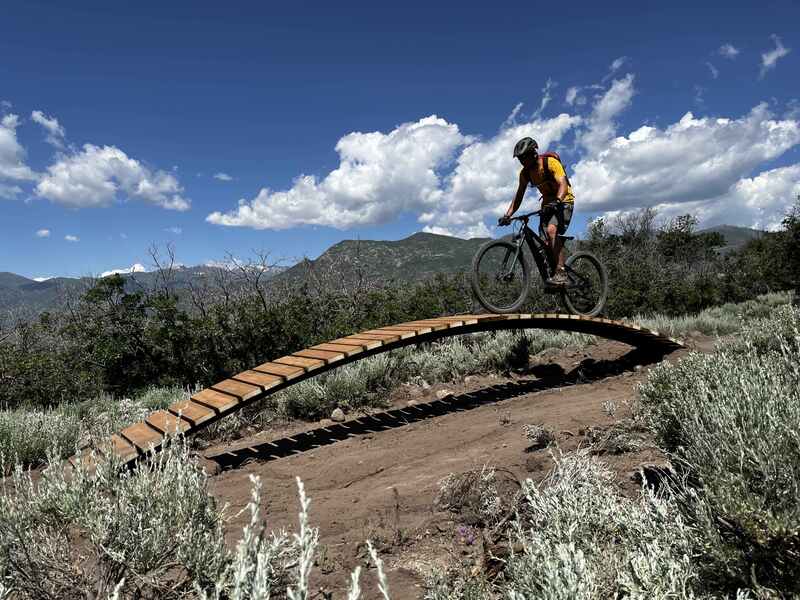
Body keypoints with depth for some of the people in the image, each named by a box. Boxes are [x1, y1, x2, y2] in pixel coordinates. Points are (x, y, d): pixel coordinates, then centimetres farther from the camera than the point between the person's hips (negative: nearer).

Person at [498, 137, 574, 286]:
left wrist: (557, 201, -50)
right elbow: (519, 195, -1)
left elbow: (563, 184, -31)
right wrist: (508, 215, -13)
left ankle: (561, 273, -33)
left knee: (552, 230, -30)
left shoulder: (550, 162, -20)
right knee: (547, 242, -4)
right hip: (547, 204, 7)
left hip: (563, 201, -7)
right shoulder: (525, 172, -2)